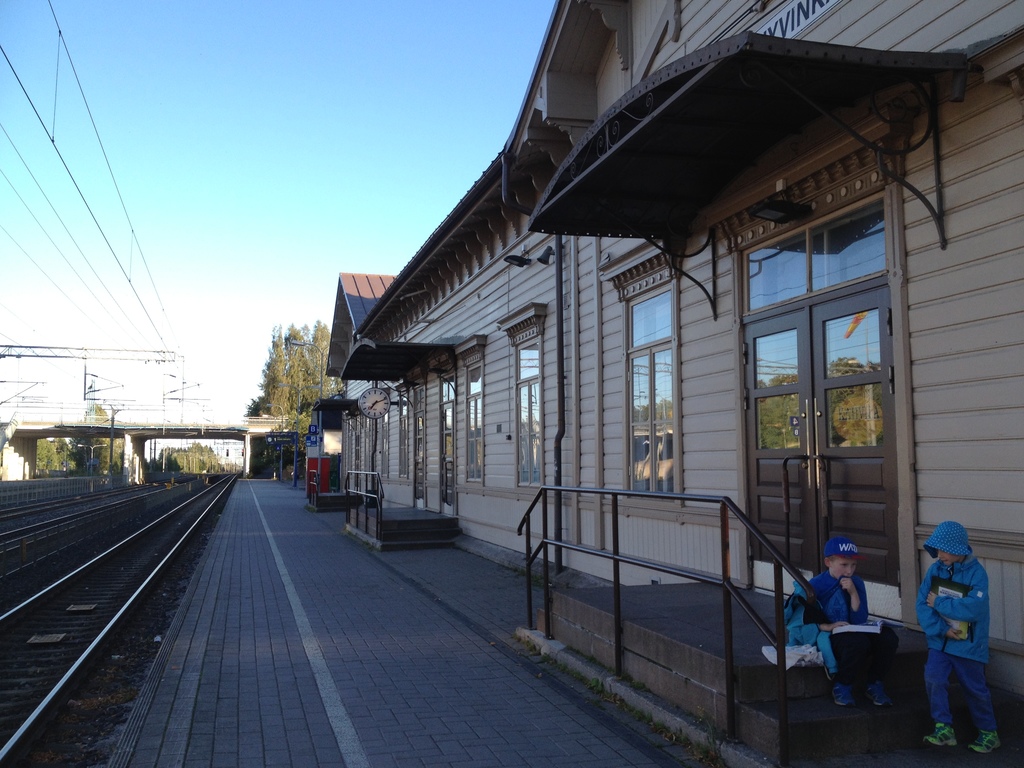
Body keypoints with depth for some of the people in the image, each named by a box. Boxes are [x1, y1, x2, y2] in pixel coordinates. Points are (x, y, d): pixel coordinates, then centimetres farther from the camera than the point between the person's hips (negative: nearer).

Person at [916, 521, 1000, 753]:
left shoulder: (976, 572, -13)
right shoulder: (935, 569, -2)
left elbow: (973, 608, -25)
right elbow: (922, 604, -5)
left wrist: (939, 603, -17)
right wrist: (940, 628, -17)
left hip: (969, 643, -3)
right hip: (940, 639, 3)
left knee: (975, 688, 9)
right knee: (933, 677, -17)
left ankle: (988, 732, 31)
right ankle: (944, 729, -5)